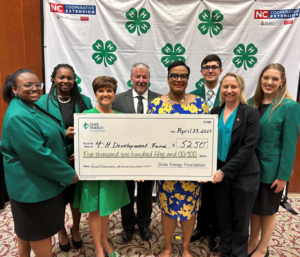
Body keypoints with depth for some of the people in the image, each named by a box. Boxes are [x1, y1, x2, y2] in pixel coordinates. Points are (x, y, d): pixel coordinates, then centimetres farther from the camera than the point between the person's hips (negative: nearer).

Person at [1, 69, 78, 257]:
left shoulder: (31, 107, 8)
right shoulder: (18, 116, -25)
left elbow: (46, 138, 20)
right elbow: (36, 153, -29)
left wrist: (64, 134, 0)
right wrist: (68, 174, -20)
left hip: (37, 181, 10)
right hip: (33, 184, -10)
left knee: (27, 229, 25)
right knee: (40, 230, 8)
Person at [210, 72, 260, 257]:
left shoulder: (251, 113, -8)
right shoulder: (215, 113, 4)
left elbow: (248, 147, -15)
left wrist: (225, 171, -19)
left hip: (243, 175, -3)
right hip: (220, 173, 4)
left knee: (241, 220, 13)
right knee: (223, 218, 16)